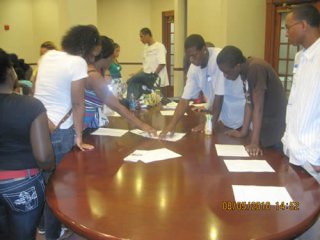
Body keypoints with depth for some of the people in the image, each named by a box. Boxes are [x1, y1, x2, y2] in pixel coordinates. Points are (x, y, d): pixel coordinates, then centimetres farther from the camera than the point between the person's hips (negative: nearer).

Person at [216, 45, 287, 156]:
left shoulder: (255, 69, -23)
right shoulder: (245, 70, 4)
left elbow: (258, 107, -26)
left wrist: (254, 142, -27)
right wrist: (243, 131, 5)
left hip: (276, 126, -8)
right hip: (264, 124, 8)